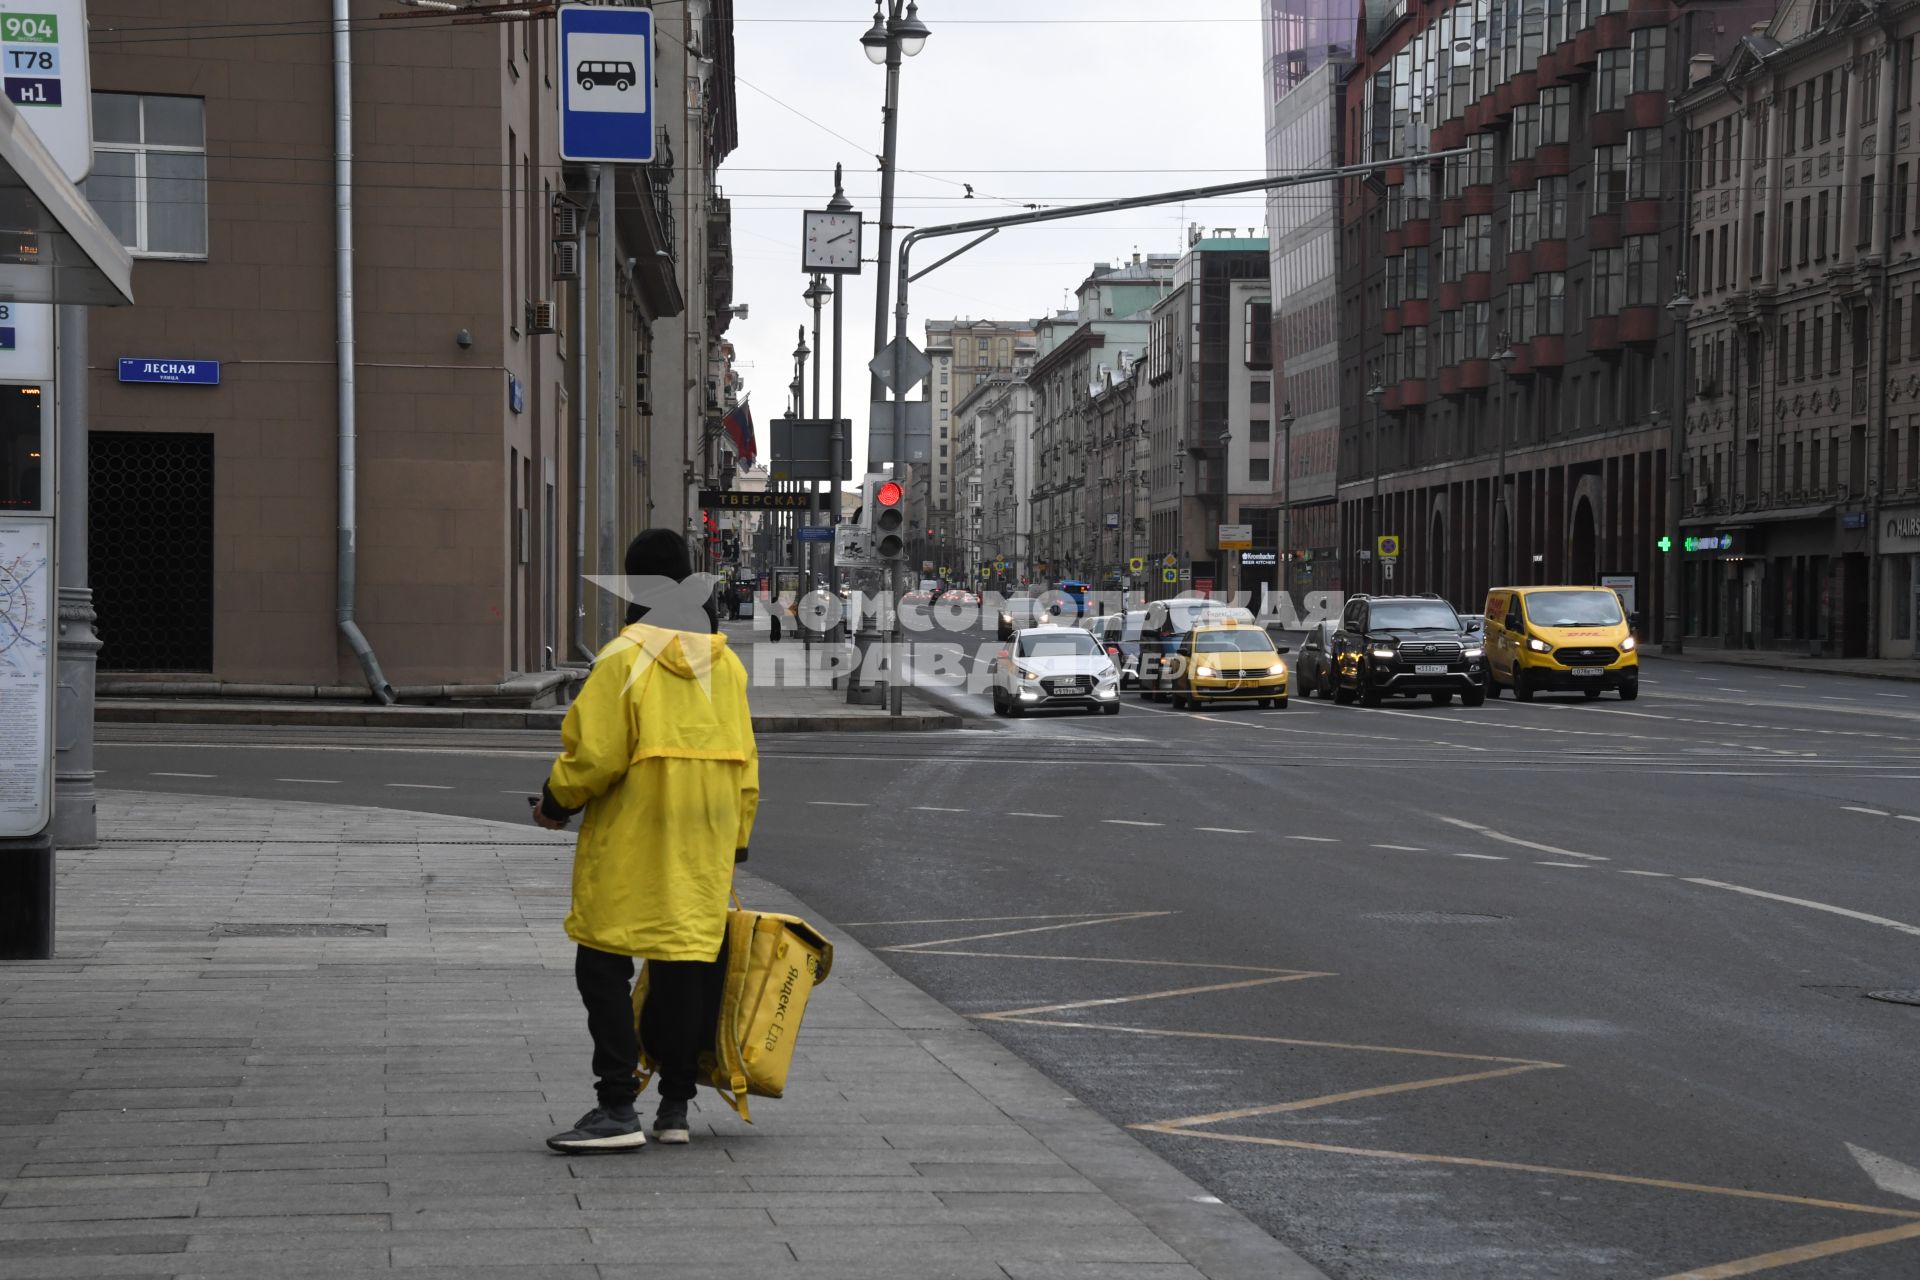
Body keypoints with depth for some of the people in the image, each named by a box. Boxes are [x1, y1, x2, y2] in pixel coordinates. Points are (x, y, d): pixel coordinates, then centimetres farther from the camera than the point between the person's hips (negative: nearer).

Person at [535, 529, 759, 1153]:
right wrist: (734, 843, 20)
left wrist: (555, 800, 3)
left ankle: (618, 1108, -7)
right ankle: (676, 1106, 15)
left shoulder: (625, 657, -10)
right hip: (705, 842, 6)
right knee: (687, 960, 11)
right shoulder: (726, 662, 10)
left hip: (632, 841, -6)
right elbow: (745, 765, 13)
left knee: (604, 966, -1)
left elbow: (595, 755, -15)